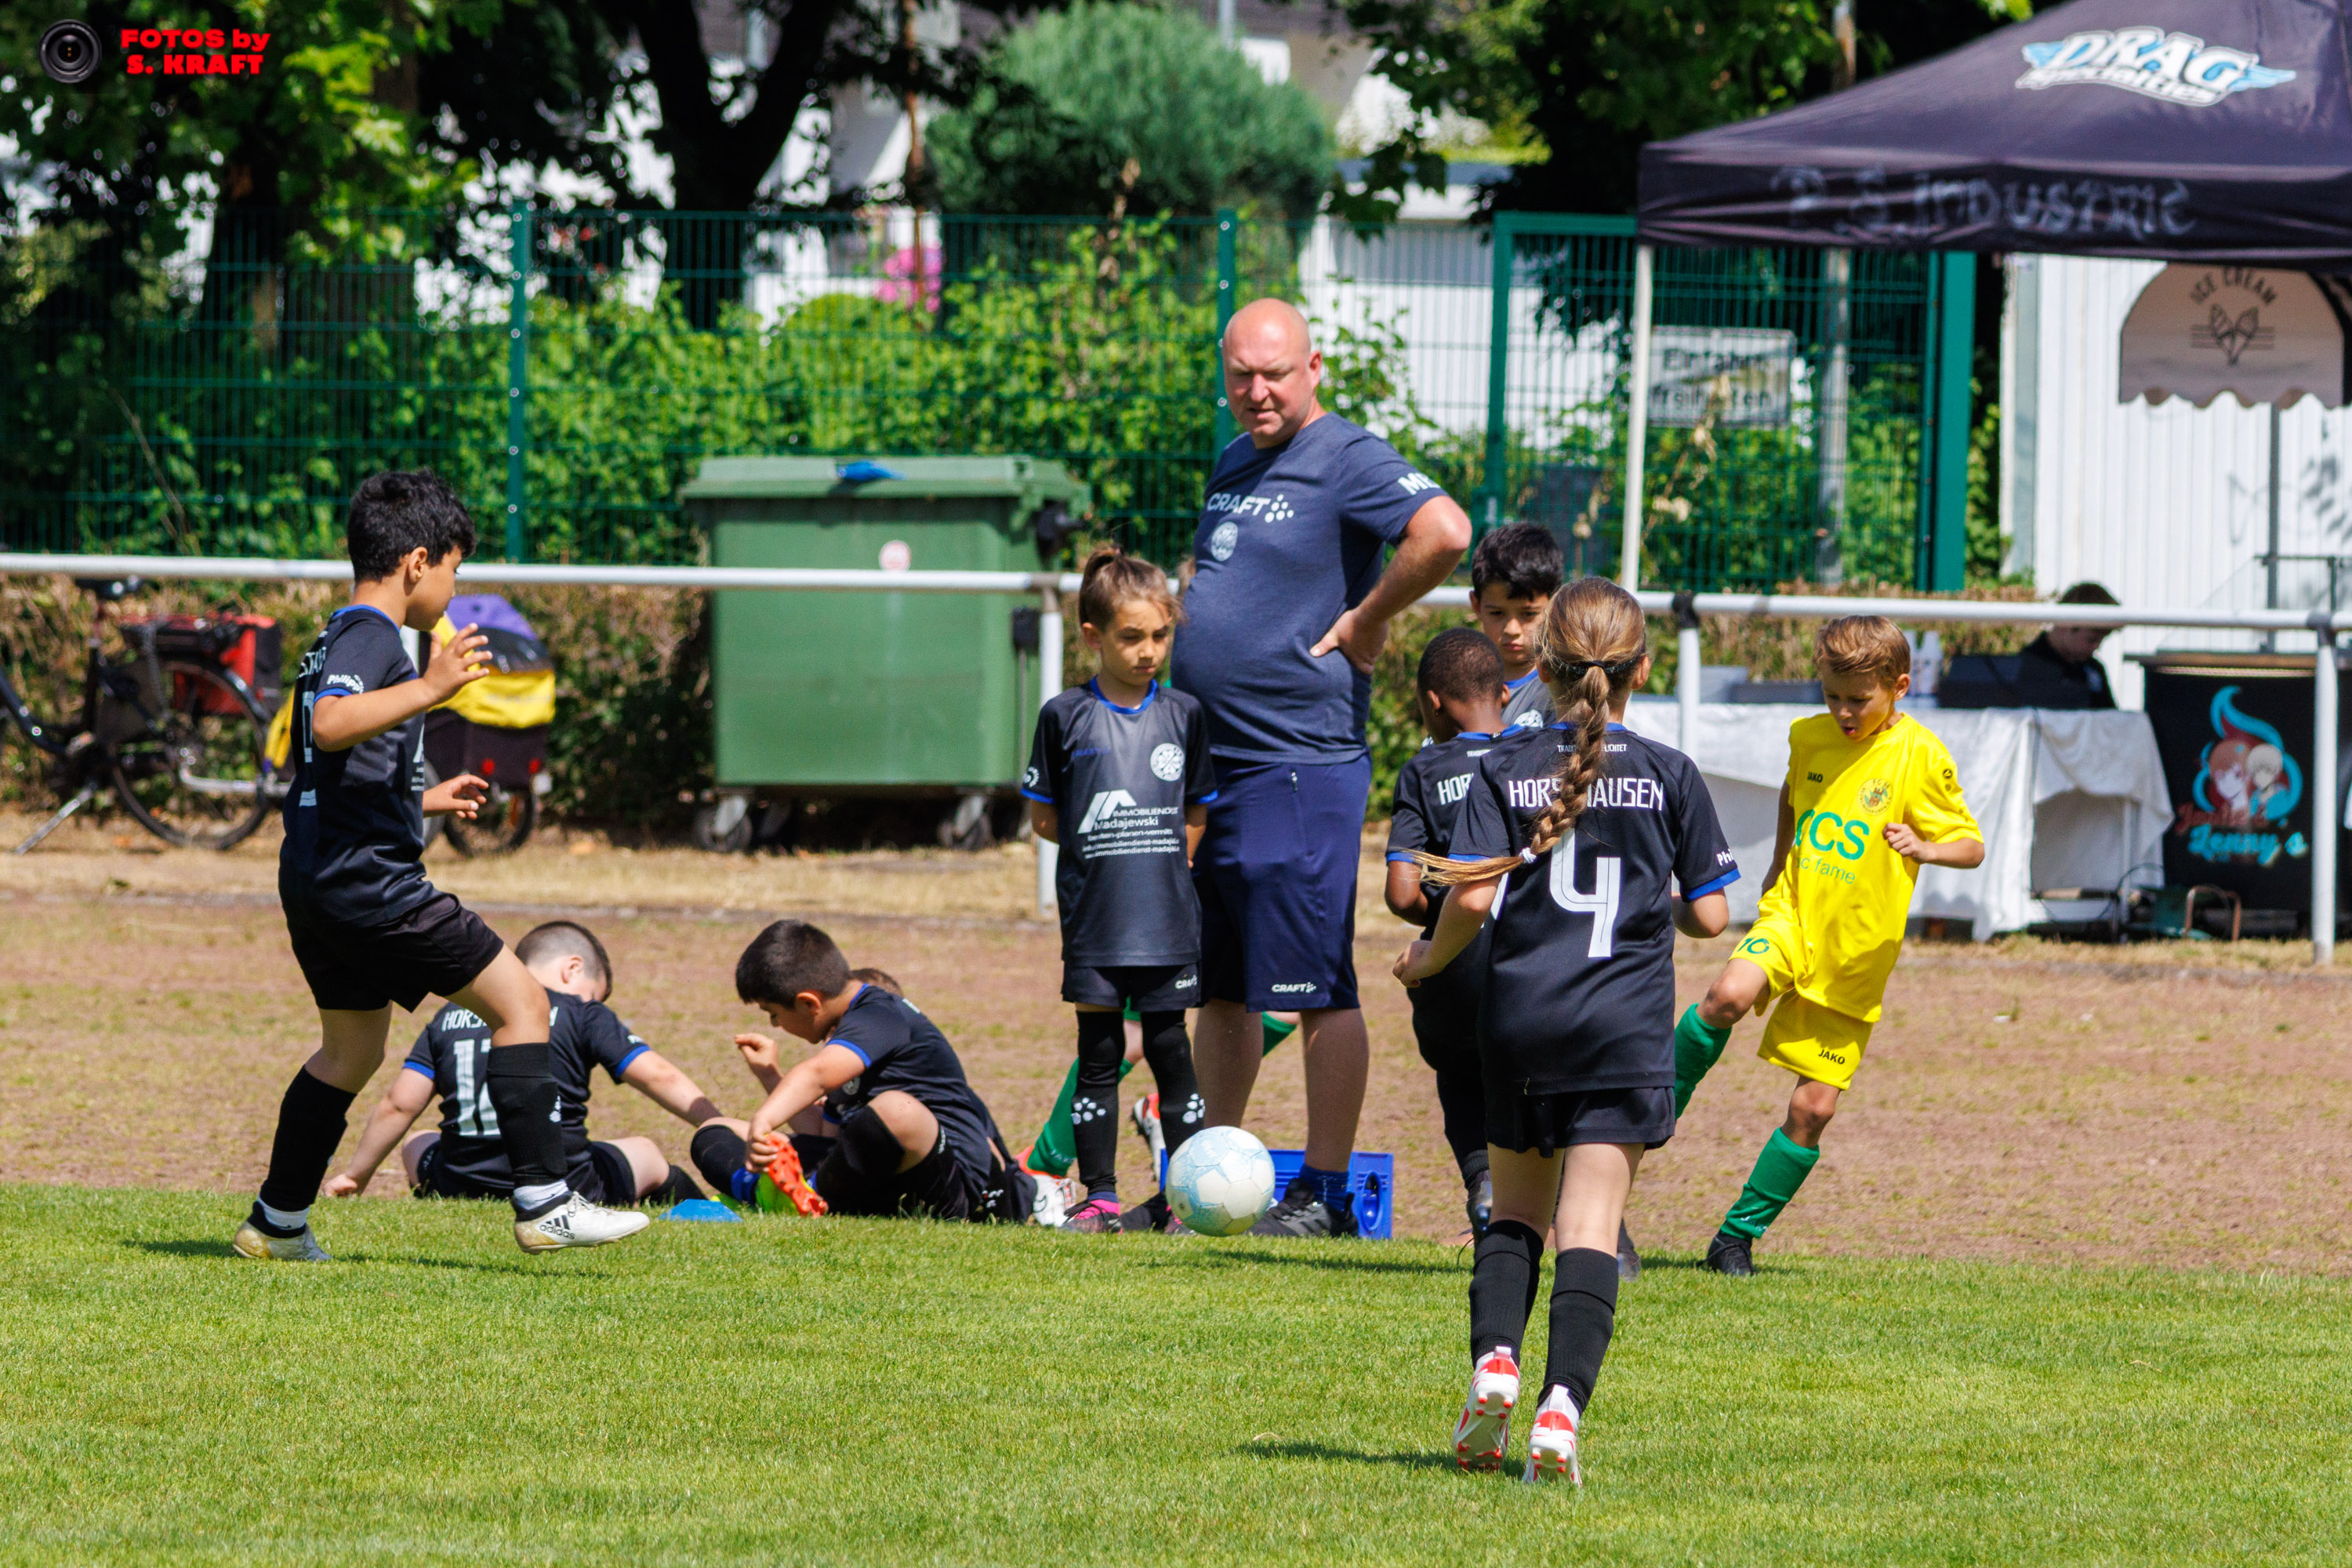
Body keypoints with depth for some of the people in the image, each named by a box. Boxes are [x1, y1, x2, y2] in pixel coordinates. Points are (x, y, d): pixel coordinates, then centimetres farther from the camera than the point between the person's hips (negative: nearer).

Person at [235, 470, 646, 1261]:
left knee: (351, 1051, 25)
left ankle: (276, 1224, 28)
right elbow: (329, 726, -31)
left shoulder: (334, 641, 20)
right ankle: (543, 1205, -13)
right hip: (371, 881, -10)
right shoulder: (371, 638, -12)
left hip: (315, 887, 10)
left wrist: (426, 800, 39)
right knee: (520, 1003, -7)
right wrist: (427, 689, -35)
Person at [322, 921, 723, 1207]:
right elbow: (658, 1078, -3)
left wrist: (356, 1175, 20)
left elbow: (400, 1104, 10)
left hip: (461, 1188, 2)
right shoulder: (583, 1016, 3)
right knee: (647, 1155, 26)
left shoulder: (449, 1019, 12)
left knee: (416, 1146, 35)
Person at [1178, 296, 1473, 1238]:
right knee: (1220, 988, 14)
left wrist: (1366, 622, -17)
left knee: (1317, 988, -6)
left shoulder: (1347, 462, -11)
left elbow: (1444, 532, -26)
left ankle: (1324, 1195, -3)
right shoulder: (1233, 466, 17)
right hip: (1214, 764, 9)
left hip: (1300, 763, -9)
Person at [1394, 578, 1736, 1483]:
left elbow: (1473, 894, -8)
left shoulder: (1505, 770, 0)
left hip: (1520, 1018, 1)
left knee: (1517, 1210, 18)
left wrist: (1431, 959, 11)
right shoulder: (1669, 777, 1)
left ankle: (1495, 1357, -5)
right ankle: (1563, 1406, -19)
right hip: (1626, 1026, -1)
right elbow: (1711, 915, 2)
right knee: (1591, 1223, -4)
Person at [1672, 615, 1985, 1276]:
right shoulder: (1808, 737, 4)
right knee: (1730, 994, -33)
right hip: (1792, 919, 1)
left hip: (1856, 956, -1)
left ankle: (1740, 1235, 16)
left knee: (1814, 1106, -1)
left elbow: (1973, 846, -6)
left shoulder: (1920, 758, -8)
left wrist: (1926, 848, -25)